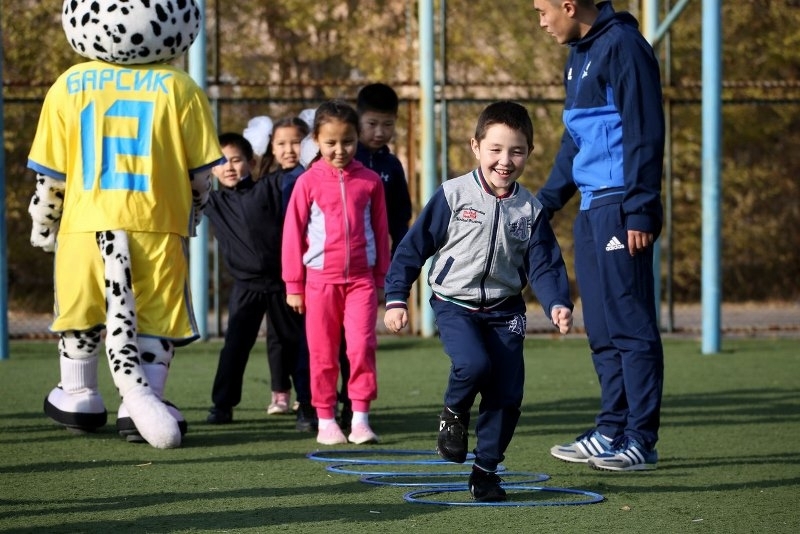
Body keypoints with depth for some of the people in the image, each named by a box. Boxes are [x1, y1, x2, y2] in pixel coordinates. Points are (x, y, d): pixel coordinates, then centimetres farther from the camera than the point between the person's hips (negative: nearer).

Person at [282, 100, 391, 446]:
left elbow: (380, 231, 11)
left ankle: (360, 418, -5)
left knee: (362, 346, -9)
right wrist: (293, 285, 2)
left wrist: (380, 278, 12)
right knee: (323, 353, 4)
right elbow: (293, 234, 2)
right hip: (321, 279, 0)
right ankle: (325, 420, 12)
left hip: (361, 278, 0)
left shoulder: (370, 181, 3)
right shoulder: (309, 182, -2)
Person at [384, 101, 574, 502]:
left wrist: (557, 304, -19)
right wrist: (395, 299, -8)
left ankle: (485, 470, 13)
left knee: (507, 394, -4)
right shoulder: (453, 196, -8)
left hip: (504, 310, 3)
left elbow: (544, 265, 0)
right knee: (474, 364, -29)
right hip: (455, 303, -3)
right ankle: (454, 413, 4)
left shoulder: (529, 209, 1)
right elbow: (413, 247, -4)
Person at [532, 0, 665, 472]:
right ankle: (613, 430, 17)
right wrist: (545, 202, 23)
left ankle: (641, 441, -4)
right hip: (591, 209, 10)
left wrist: (641, 211, -20)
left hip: (620, 209, -10)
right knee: (602, 329, 11)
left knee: (630, 325, -7)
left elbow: (645, 134, -17)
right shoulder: (579, 56, 18)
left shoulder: (623, 46, -12)